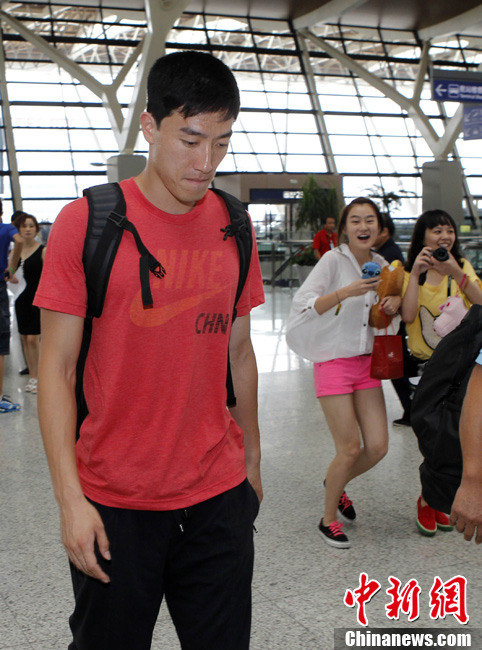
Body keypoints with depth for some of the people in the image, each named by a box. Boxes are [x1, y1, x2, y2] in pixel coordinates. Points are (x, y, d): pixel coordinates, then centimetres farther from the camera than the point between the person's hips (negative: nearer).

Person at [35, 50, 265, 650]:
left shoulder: (233, 228, 4)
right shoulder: (86, 223, -9)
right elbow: (55, 368, -8)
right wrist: (70, 497, -13)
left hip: (218, 495, 3)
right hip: (113, 503, -3)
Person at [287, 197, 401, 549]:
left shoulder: (379, 265, 6)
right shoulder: (334, 260, -11)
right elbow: (303, 305, -20)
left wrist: (394, 302, -2)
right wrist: (346, 292, -33)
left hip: (367, 362, 6)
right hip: (333, 362, -6)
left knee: (378, 447, 2)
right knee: (350, 449, -6)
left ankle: (337, 484, 33)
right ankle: (329, 520, 16)